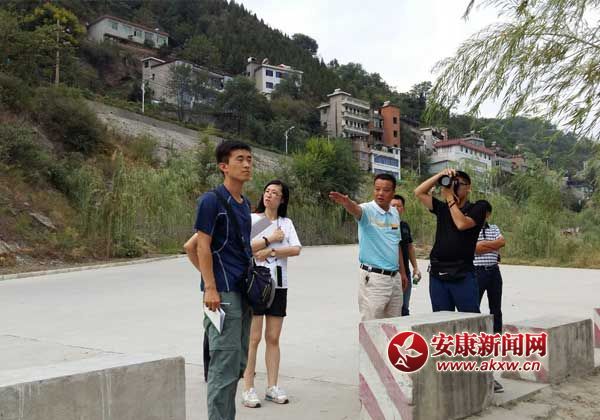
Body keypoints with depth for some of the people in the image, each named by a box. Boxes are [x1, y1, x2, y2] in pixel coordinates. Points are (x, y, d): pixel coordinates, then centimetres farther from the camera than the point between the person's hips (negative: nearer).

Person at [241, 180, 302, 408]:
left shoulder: (287, 223, 12)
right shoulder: (252, 219, 3)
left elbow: (296, 249, -2)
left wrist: (270, 251, -11)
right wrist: (271, 239, -8)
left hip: (278, 284, 4)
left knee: (273, 338, 7)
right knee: (254, 338, -4)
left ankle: (272, 387, 15)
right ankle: (248, 389, 2)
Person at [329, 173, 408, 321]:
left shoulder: (395, 213, 9)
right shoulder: (368, 210, -10)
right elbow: (356, 210, -34)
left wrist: (402, 272, 19)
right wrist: (346, 202, -58)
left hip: (394, 277, 6)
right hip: (373, 278, -6)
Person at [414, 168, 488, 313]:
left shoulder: (477, 208, 3)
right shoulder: (443, 208, 15)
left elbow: (462, 224, -15)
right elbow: (419, 192, 10)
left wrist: (450, 198, -6)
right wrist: (440, 175, 1)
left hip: (462, 276, -4)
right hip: (437, 274, 4)